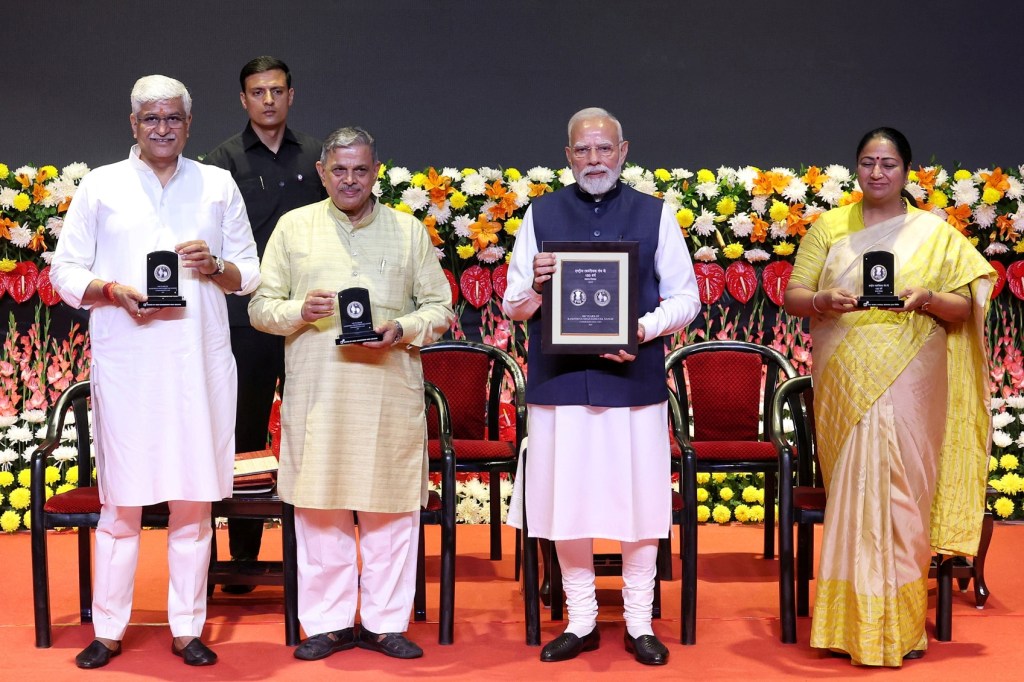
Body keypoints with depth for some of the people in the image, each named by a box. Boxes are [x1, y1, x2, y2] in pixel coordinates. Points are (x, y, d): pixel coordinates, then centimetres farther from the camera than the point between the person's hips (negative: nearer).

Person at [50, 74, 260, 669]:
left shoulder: (219, 185, 13)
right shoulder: (102, 186, 9)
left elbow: (250, 273, 14)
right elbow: (65, 272, 7)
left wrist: (217, 268, -7)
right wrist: (113, 290, -12)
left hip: (200, 363, 1)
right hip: (125, 364, -1)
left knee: (195, 497, 4)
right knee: (122, 498, 1)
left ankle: (188, 627, 14)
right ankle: (108, 629, 13)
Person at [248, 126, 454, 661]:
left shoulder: (409, 231, 10)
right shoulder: (293, 227, 9)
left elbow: (440, 306, 9)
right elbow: (260, 306, 9)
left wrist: (403, 330, -9)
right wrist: (299, 310, -11)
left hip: (390, 394, 0)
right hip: (316, 395, 0)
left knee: (391, 511, 3)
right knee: (318, 508, 4)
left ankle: (384, 622, 17)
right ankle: (327, 622, 17)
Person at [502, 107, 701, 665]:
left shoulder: (655, 215, 5)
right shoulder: (541, 214, 7)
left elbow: (686, 298, 5)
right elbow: (512, 305, 8)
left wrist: (644, 329, -13)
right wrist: (534, 289, -15)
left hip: (634, 381, -1)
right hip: (558, 382, 1)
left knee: (639, 502, 5)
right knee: (565, 503, 6)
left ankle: (640, 623, 20)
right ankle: (581, 621, 21)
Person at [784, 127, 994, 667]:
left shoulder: (934, 232, 7)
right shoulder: (828, 227, 10)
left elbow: (964, 310, 6)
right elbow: (792, 296, 6)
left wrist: (930, 298, -15)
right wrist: (823, 300, -15)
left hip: (908, 384, -1)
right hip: (845, 384, 1)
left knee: (900, 495, -1)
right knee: (851, 495, 2)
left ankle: (900, 627, 10)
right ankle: (852, 622, 12)